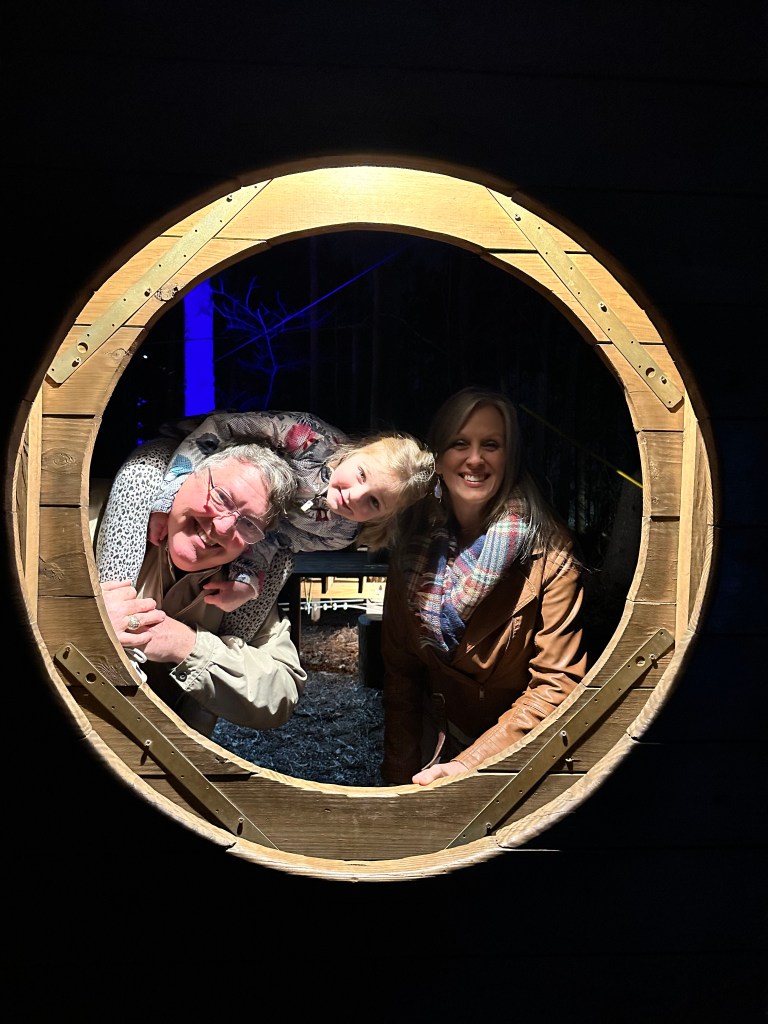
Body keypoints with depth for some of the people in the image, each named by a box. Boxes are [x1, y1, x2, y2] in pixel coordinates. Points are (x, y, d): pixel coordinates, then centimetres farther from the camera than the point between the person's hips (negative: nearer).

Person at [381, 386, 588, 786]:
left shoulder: (548, 552, -14)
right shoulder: (414, 545, -3)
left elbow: (557, 684, -13)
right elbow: (399, 669, 2)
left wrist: (470, 762, -20)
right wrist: (400, 776, -4)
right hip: (437, 738, 2)